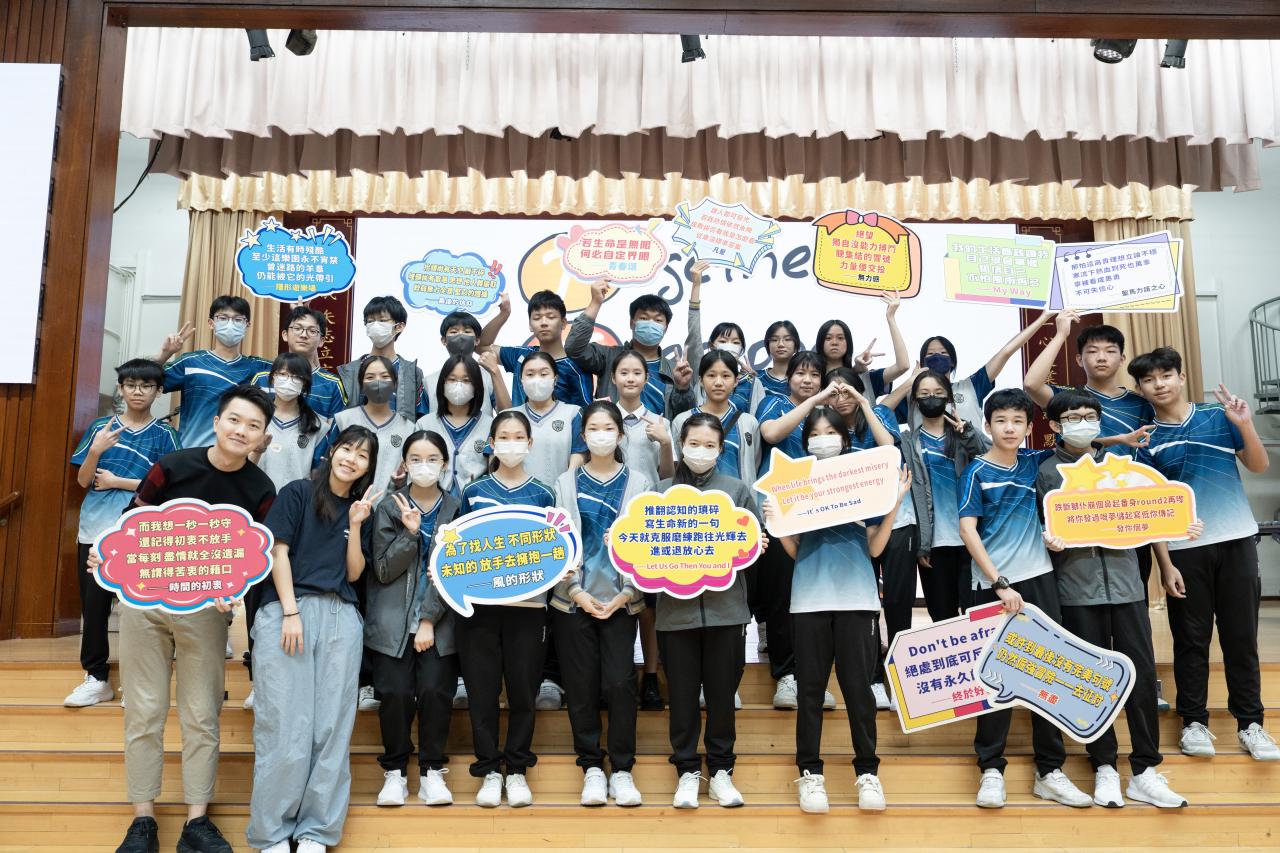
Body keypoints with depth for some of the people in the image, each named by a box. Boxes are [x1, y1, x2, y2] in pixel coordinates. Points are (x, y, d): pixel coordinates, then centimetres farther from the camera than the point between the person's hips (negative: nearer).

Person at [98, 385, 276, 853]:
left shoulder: (261, 490, -6)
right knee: (145, 711, 6)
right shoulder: (172, 466, -8)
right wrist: (106, 553, -15)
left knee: (201, 716, 4)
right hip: (142, 600, 0)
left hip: (205, 608, 0)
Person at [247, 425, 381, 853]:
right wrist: (291, 612, -11)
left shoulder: (362, 509, 16)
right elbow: (279, 552, -2)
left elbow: (353, 573, 10)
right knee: (284, 725, -7)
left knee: (333, 725, 0)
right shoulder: (298, 492, 5)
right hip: (287, 609, -4)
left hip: (340, 616, 4)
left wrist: (356, 525, -3)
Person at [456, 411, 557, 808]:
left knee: (522, 688, 4)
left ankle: (517, 769, 20)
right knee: (482, 688, 3)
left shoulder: (543, 495, 7)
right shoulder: (473, 492, 8)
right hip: (479, 602, 0)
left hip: (527, 604, 0)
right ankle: (489, 769, 18)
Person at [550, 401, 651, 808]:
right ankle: (591, 767, 17)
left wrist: (627, 593, -8)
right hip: (574, 599, 1)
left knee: (620, 683, -5)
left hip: (621, 599, -1)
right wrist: (577, 591, -8)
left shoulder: (639, 484, 7)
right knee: (581, 686, 3)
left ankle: (622, 769, 11)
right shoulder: (566, 483, 8)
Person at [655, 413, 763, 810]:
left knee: (722, 692, 8)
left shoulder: (738, 490, 6)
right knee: (682, 694, 7)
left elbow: (755, 544, 7)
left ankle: (721, 769, 23)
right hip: (676, 609, 0)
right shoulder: (662, 492, 6)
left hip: (725, 608, 0)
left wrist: (757, 549, -14)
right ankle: (687, 770, 21)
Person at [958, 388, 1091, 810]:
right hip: (992, 584, -4)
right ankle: (991, 769, 10)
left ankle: (1050, 771, 15)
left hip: (1038, 579, 4)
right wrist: (999, 583, -14)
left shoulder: (1035, 462, 8)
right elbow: (968, 530, -9)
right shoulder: (977, 472, -3)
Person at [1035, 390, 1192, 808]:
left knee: (1142, 672, 0)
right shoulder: (1046, 471, 4)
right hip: (1077, 589, -2)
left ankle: (1145, 771, 11)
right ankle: (1104, 767, 16)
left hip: (1124, 581, 2)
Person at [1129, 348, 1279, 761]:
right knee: (1191, 638, 6)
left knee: (1241, 635, 7)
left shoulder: (1218, 417, 3)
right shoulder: (1146, 440, 0)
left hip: (1235, 540, 1)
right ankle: (1194, 721, 18)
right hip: (1184, 549, -1)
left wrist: (1246, 425, -12)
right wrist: (1165, 565, -4)